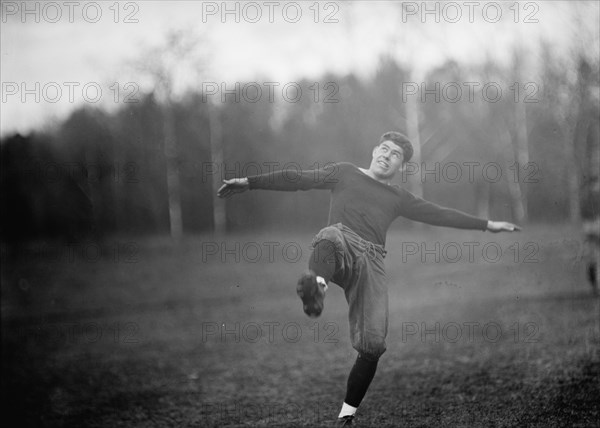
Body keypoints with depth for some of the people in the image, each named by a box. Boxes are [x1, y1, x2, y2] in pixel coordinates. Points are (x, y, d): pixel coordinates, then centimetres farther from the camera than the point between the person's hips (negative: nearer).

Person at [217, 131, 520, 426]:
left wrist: (486, 225, 29)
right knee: (330, 238, -41)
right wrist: (249, 183, 10)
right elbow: (297, 180, 17)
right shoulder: (345, 173, 22)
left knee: (372, 347, -9)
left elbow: (441, 215, 30)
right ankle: (317, 284, -72)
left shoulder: (398, 198, 28)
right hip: (343, 241, -2)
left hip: (370, 262, 2)